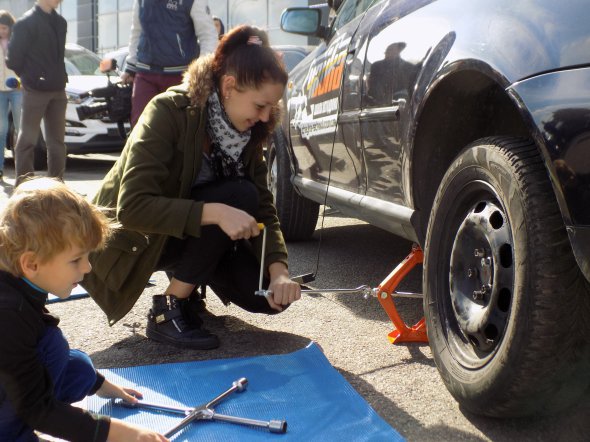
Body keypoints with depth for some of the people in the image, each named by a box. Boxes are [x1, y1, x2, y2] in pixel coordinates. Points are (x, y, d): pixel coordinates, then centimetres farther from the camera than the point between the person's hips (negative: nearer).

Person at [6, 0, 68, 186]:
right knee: (27, 140, -1)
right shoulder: (27, 22, -9)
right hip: (35, 90, -6)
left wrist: (59, 78, 11)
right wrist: (29, 77, 2)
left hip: (57, 90, 6)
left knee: (57, 140, 9)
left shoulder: (60, 22, 11)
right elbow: (14, 57, -8)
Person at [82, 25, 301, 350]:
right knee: (240, 196, -29)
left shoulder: (248, 133, -7)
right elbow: (132, 206, -33)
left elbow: (264, 209, -8)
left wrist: (279, 271, -24)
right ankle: (167, 311, -17)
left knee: (269, 295, -12)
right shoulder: (169, 112, -25)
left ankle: (188, 275, 12)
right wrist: (216, 212, -42)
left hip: (188, 235, 6)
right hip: (130, 241, -5)